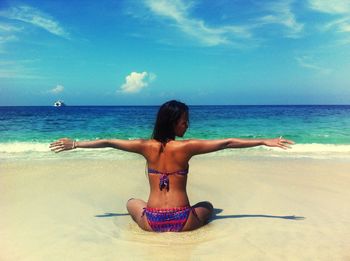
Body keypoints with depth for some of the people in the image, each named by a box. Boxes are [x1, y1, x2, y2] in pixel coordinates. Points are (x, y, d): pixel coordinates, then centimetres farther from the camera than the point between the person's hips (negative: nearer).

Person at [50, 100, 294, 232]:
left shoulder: (147, 146, -5)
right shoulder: (187, 147, -11)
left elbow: (107, 142, 4)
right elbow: (228, 142, -8)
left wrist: (74, 144, 18)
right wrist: (265, 141, -1)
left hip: (151, 222, 2)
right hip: (183, 222, -2)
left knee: (132, 202, 35)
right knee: (208, 205, 30)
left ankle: (157, 225, 12)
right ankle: (183, 227, 6)